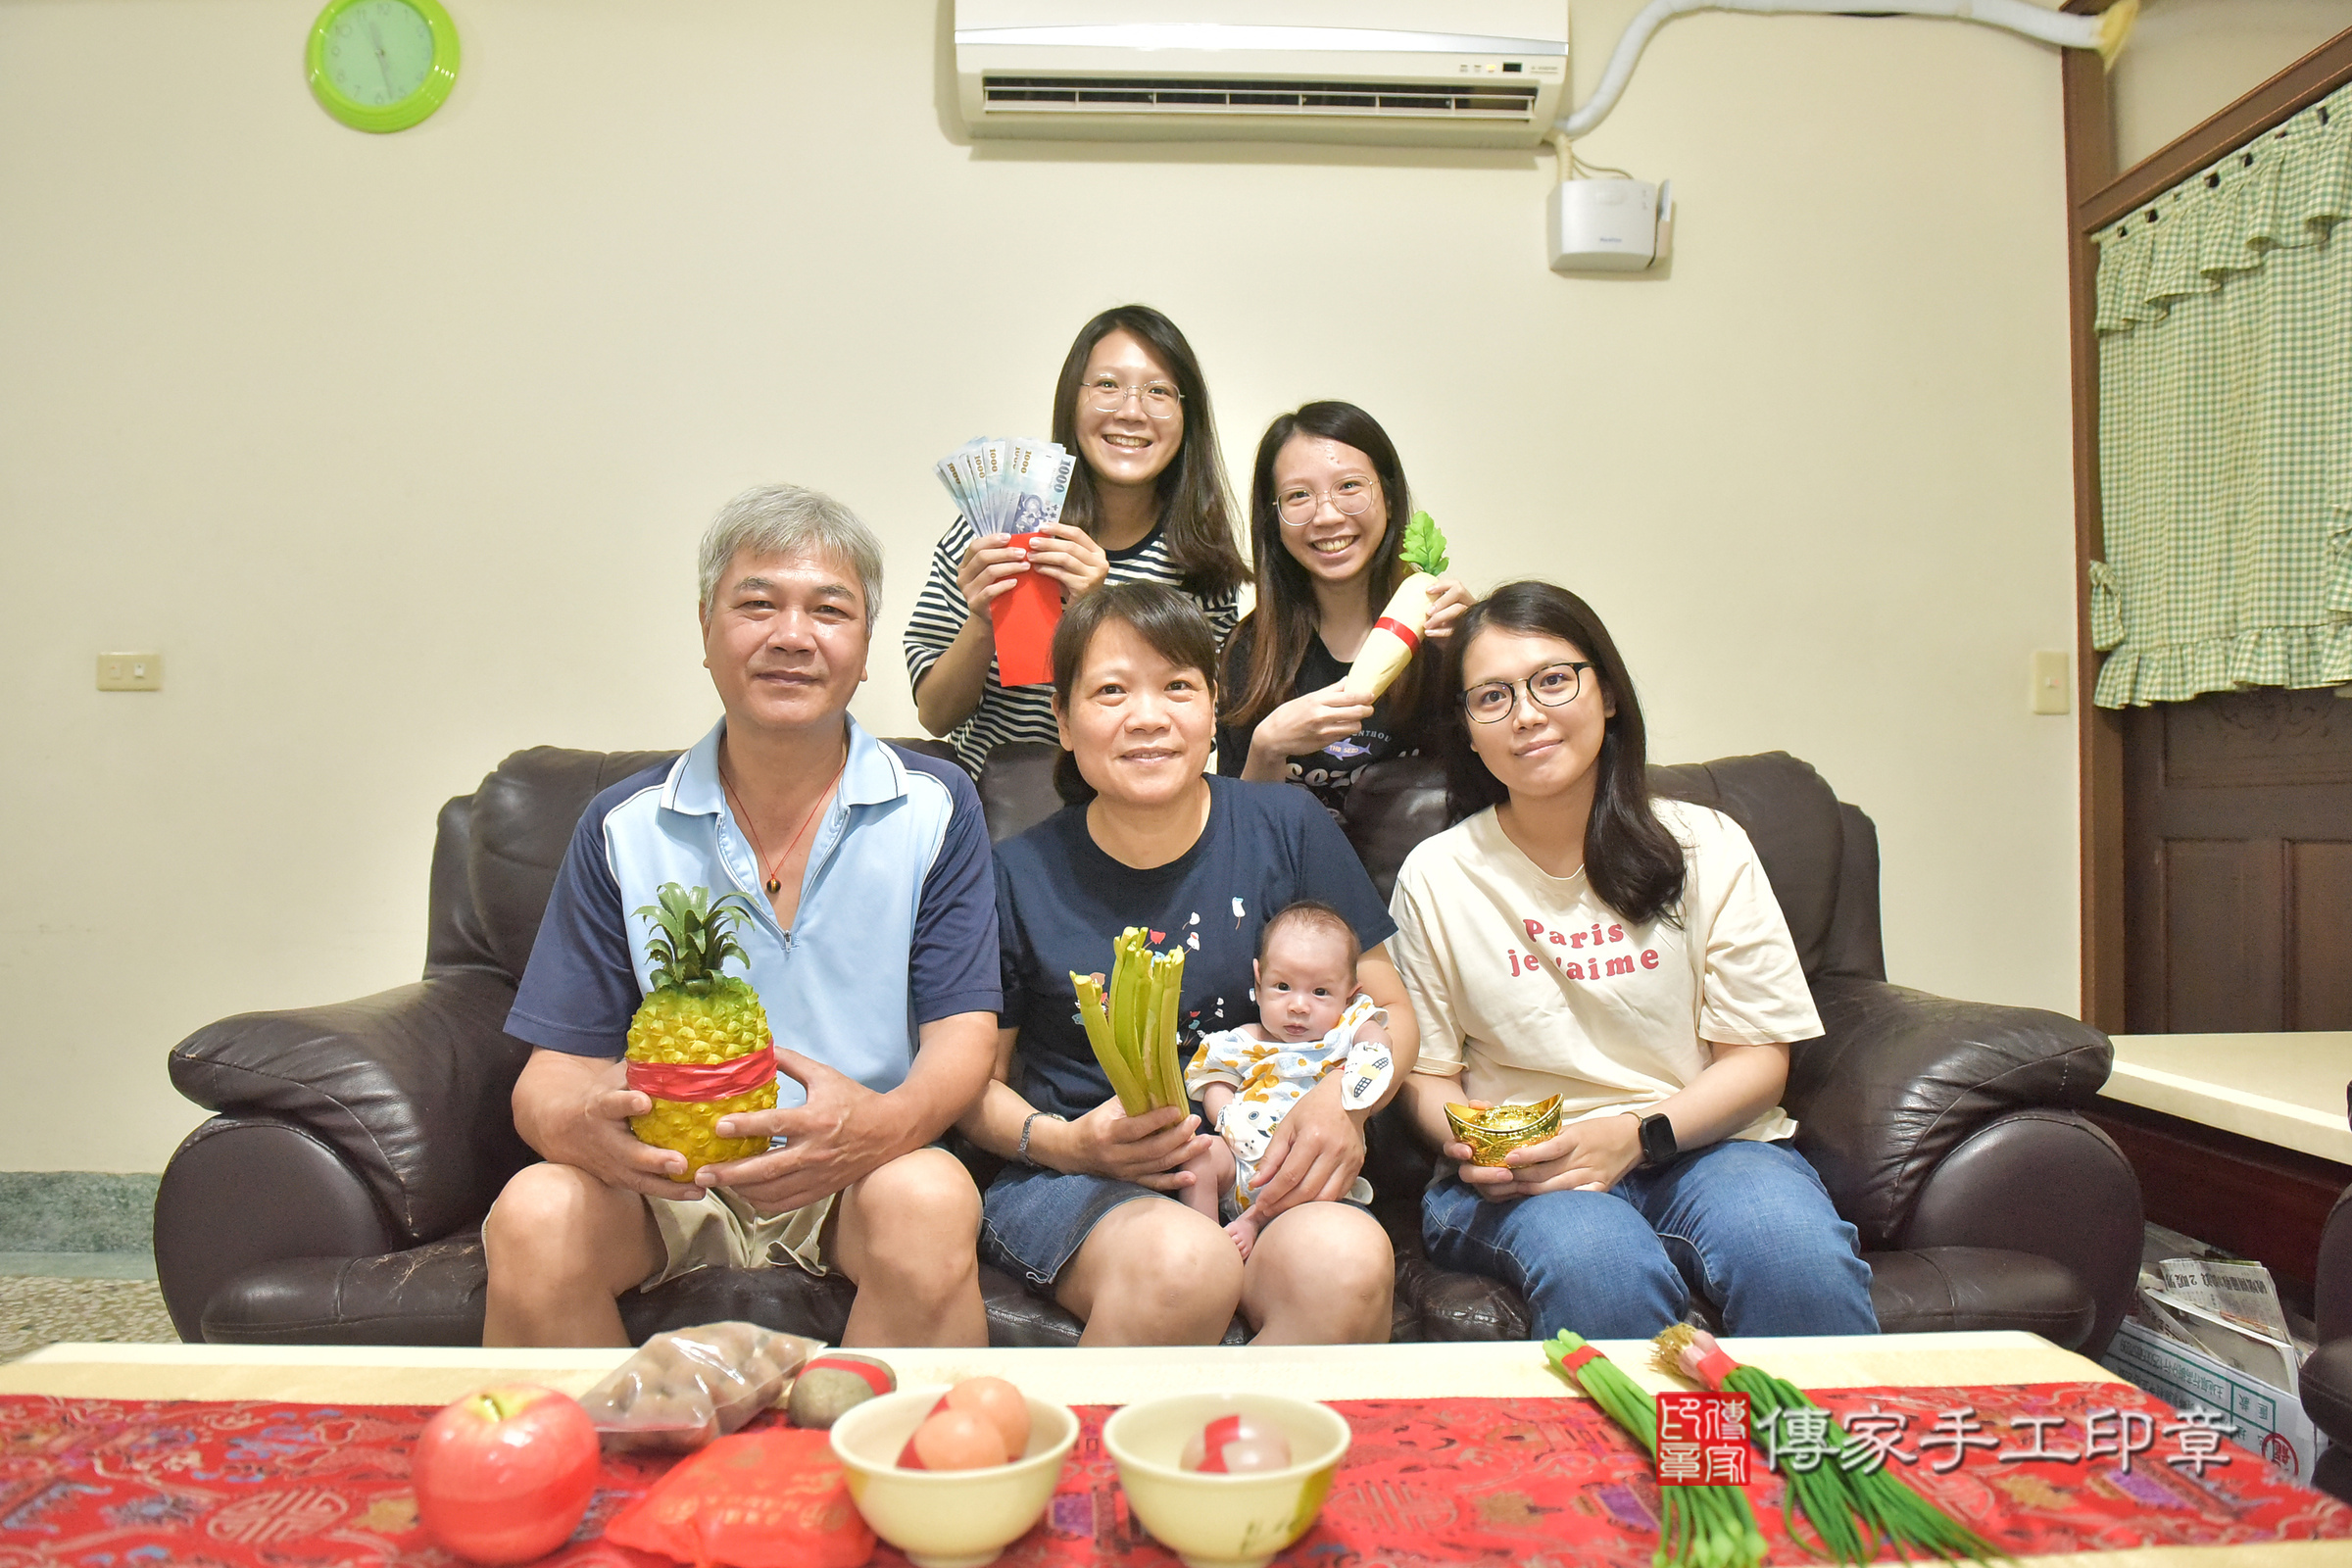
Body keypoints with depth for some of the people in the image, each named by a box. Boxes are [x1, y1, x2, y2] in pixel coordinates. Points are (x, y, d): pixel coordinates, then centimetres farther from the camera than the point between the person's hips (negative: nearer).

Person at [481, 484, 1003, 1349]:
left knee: (930, 1199, -33)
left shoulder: (933, 808, 0)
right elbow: (556, 1071, 1)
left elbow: (962, 1035, -5)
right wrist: (587, 1128, -25)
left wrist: (881, 1124, -29)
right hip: (666, 1177, 2)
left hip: (859, 1172, -1)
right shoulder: (624, 826, 3)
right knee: (534, 1215, -28)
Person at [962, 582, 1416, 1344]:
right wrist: (1064, 1142, -14)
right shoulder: (1018, 875, -2)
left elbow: (1389, 1010, 9)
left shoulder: (1288, 828, 2)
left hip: (1258, 1168, 2)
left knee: (1348, 1261, -32)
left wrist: (1342, 1097, -12)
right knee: (1183, 1262, -35)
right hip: (1071, 1179, -1)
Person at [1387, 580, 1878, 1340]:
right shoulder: (1435, 877, 3)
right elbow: (1427, 1074, 8)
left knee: (1800, 1261, -32)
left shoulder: (1707, 847, 4)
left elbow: (1759, 1057, 3)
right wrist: (1466, 1139, -16)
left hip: (1700, 1141, 1)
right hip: (1519, 1175, -1)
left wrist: (1636, 1135, -15)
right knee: (1597, 1268, -35)